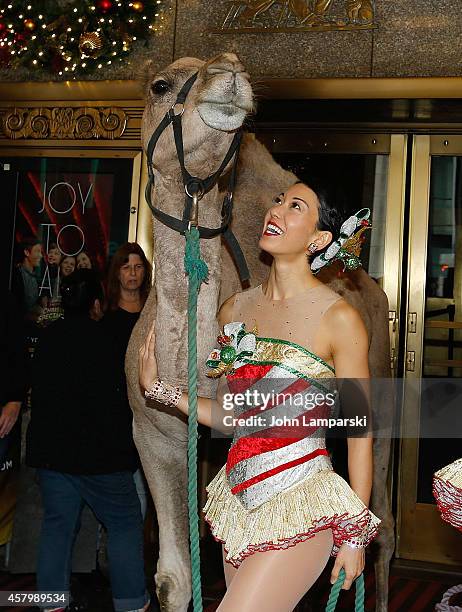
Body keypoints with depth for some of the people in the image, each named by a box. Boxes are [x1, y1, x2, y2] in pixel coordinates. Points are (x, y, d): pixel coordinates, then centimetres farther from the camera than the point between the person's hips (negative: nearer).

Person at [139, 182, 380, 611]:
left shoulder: (338, 317, -10)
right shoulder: (234, 309, 6)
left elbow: (359, 430, -6)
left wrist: (356, 535, -4)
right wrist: (157, 388, 6)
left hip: (301, 504, -5)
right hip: (241, 500, 6)